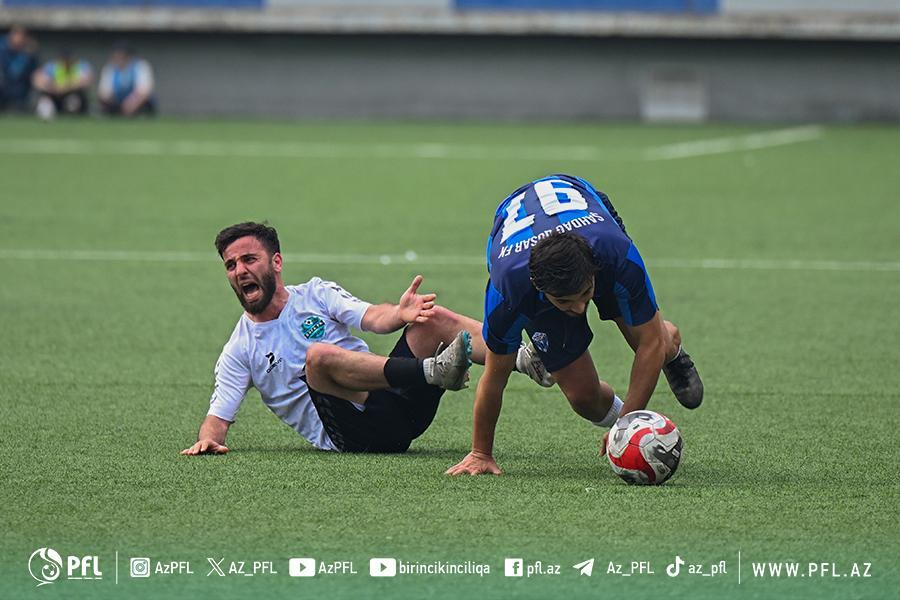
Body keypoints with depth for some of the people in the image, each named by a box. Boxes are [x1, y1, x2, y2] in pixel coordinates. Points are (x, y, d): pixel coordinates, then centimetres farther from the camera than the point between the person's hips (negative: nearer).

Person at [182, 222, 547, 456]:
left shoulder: (315, 294, 15)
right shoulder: (239, 351, 12)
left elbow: (373, 317, -2)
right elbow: (218, 417, 6)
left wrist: (401, 314, -26)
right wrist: (208, 438, -19)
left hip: (396, 408, 3)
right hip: (350, 434, -3)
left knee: (434, 318, -16)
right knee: (319, 355, -31)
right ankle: (433, 371, -44)